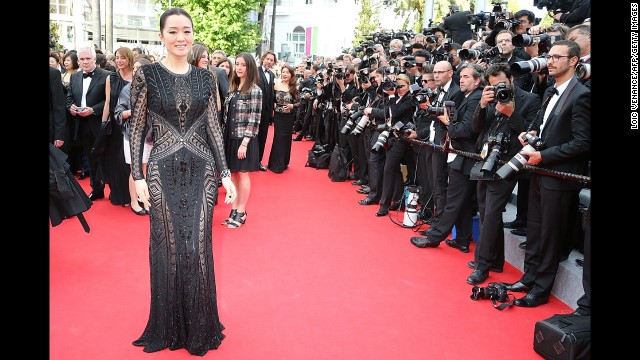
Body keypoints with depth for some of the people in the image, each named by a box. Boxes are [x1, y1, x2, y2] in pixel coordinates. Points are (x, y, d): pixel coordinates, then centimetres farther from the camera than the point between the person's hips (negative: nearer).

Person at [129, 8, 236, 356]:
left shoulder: (205, 77, 5)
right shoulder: (146, 74, -3)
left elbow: (213, 127, 6)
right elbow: (137, 128, -1)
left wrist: (225, 173, 2)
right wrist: (137, 176, -6)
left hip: (201, 169, 2)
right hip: (163, 170, -2)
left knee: (199, 246, 7)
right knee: (168, 246, 8)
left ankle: (199, 324, 27)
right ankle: (170, 324, 29)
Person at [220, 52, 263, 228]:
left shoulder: (254, 90, -10)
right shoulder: (233, 87, 11)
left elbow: (254, 119, -15)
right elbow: (227, 113, 14)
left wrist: (244, 142, -19)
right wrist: (224, 135, 8)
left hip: (244, 139, -6)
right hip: (230, 137, 7)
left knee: (242, 174, 1)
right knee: (233, 173, 10)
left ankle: (241, 212, 12)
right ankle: (234, 209, 20)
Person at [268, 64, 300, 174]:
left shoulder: (294, 88, -3)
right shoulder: (276, 86, -3)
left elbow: (299, 102, -1)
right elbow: (272, 100, 7)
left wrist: (292, 106, -17)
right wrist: (273, 108, -7)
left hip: (289, 117, 1)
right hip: (278, 116, -1)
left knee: (286, 138, 8)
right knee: (278, 138, -3)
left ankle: (284, 162, 23)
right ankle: (277, 165, 5)